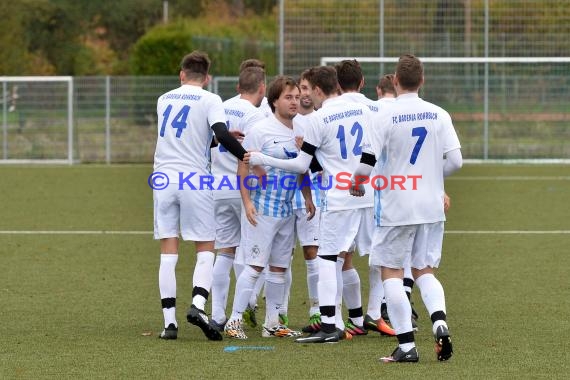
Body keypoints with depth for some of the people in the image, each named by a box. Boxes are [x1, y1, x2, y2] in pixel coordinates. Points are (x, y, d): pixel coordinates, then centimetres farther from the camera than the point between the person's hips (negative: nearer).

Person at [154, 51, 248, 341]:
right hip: (195, 179, -4)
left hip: (164, 178, 4)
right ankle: (198, 304, -18)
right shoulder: (209, 101, -2)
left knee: (168, 252, 4)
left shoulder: (164, 100, 14)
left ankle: (169, 321, -1)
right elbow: (222, 135, -16)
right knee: (205, 250, 4)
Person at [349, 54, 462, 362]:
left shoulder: (386, 117, -9)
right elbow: (455, 160, 0)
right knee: (424, 270, 15)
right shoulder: (439, 115, 1)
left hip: (397, 206, -4)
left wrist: (356, 184, 10)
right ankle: (439, 320, -13)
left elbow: (368, 160, -11)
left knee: (391, 271, 6)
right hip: (432, 206, 4)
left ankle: (406, 345, -1)